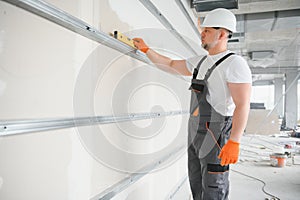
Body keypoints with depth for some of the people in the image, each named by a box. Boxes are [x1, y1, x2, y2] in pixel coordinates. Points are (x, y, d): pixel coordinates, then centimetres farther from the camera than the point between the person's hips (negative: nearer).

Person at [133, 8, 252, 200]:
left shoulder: (235, 63, -14)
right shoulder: (199, 61, 12)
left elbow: (243, 105, -20)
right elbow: (170, 64, 22)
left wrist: (234, 142, -26)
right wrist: (146, 49, 20)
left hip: (217, 133, -8)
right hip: (196, 132, 9)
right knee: (196, 182, 17)